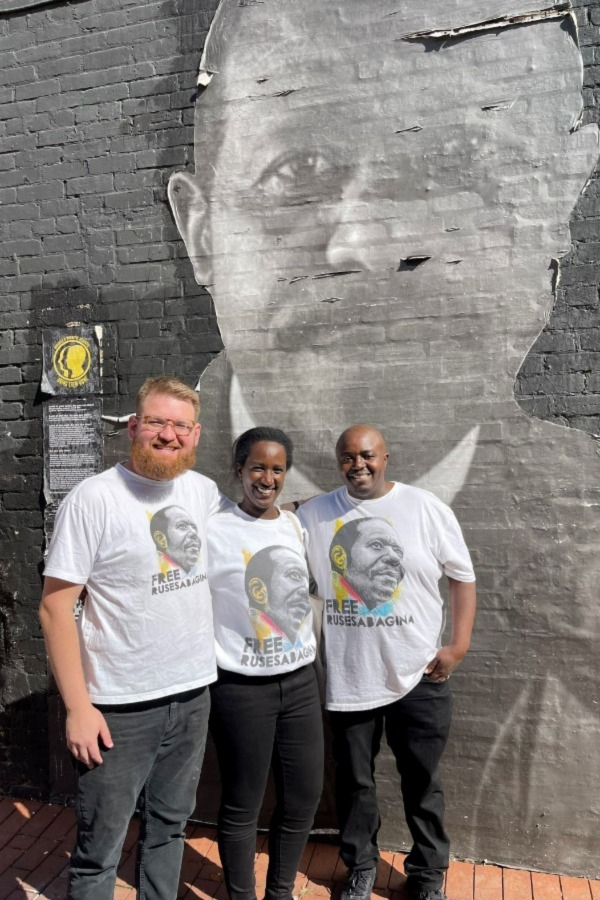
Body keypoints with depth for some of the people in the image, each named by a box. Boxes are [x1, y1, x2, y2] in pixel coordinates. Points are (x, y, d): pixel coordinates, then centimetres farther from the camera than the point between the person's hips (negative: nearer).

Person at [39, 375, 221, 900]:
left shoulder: (205, 491, 1)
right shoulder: (93, 499, -14)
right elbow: (56, 607, -12)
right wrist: (78, 706, -13)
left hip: (194, 693, 5)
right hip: (120, 706, -5)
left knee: (169, 827, 22)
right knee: (99, 851, 9)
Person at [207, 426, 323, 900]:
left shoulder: (295, 526, 5)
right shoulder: (214, 530, -13)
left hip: (300, 680, 6)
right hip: (241, 687, -5)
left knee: (304, 796, 15)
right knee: (242, 805, 9)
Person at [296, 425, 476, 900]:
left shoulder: (427, 509, -5)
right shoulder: (313, 515, -2)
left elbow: (462, 576, 0)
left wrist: (459, 645, -6)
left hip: (419, 675, 0)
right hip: (346, 677, 1)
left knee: (422, 781, 16)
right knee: (354, 780, 17)